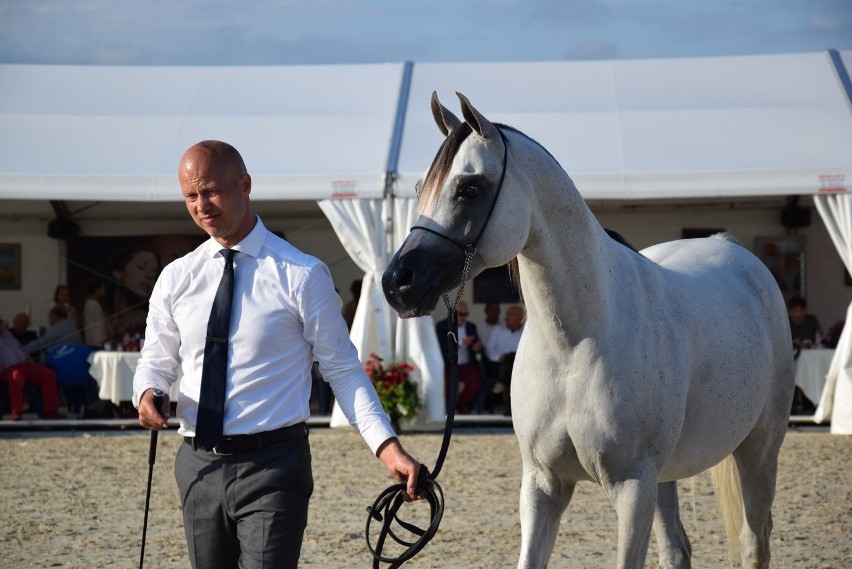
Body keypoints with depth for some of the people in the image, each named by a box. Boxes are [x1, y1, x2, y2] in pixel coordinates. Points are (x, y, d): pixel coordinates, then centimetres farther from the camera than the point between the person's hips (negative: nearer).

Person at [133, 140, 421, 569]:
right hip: (200, 466, 5)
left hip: (273, 468, -4)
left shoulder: (302, 275, -4)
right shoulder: (175, 279, 8)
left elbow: (342, 369, -3)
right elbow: (155, 362, 17)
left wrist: (388, 446, -14)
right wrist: (147, 393, -8)